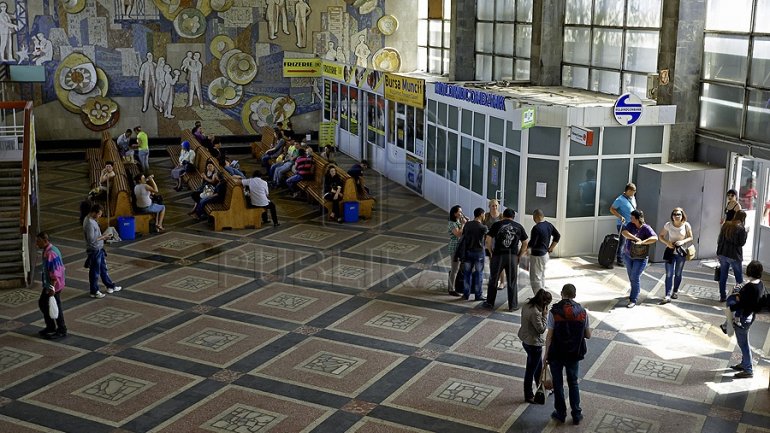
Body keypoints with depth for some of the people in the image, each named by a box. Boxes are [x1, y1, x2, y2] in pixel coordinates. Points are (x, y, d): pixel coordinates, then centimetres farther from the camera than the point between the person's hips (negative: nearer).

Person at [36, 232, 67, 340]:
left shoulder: (50, 253, -25)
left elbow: (55, 273, -27)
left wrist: (52, 287, -26)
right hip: (48, 284, 10)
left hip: (54, 286, -10)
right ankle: (50, 327, 32)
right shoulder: (47, 251, 8)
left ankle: (62, 331, 15)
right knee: (42, 303, 20)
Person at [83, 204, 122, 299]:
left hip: (99, 249, 10)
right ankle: (94, 292, 19)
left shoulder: (92, 220, 4)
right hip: (94, 251, -10)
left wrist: (103, 236, 7)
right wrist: (103, 237, -20)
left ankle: (110, 286, 34)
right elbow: (91, 240, -28)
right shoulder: (89, 223, -27)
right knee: (95, 272, 5)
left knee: (103, 269, 21)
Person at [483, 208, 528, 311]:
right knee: (512, 282, 8)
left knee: (493, 280, 12)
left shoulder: (496, 225, 1)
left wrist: (491, 252, 6)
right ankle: (513, 305, 12)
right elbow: (525, 243, 8)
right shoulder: (519, 227, 7)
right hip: (513, 257, 1)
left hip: (498, 256, -1)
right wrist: (519, 256, 13)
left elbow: (488, 240, -5)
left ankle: (490, 303, 18)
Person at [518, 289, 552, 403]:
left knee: (538, 365, 26)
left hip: (526, 341, 10)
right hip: (534, 344, -10)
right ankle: (528, 396, 23)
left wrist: (542, 314, 2)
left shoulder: (527, 305, -2)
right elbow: (541, 329, -21)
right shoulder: (535, 312, -31)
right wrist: (545, 315, -19)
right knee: (531, 370, 7)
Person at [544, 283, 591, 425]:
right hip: (574, 354, 2)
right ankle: (576, 415, 21)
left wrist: (546, 354, -2)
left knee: (558, 383, 13)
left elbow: (549, 335, -13)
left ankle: (561, 413, 23)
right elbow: (588, 335, 1)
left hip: (556, 354, -2)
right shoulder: (582, 311, -6)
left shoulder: (554, 311, -15)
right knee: (573, 383, 18)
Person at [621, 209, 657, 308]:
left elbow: (655, 238, -31)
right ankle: (635, 293, 42)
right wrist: (636, 238, -32)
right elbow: (624, 232, -21)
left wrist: (642, 242, -41)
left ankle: (633, 300, -3)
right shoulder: (630, 225, -4)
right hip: (628, 255, 6)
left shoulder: (646, 228, -17)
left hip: (640, 257, -6)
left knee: (635, 277, -8)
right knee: (631, 276, 19)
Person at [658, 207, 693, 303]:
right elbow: (660, 236, 2)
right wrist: (667, 243, -16)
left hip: (681, 252, 1)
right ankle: (668, 296, -11)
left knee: (678, 274, 13)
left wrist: (683, 241, -17)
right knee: (669, 274, -8)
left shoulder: (686, 225, -8)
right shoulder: (668, 225, -8)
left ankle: (675, 291, 34)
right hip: (670, 251, -1)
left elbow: (690, 237, 2)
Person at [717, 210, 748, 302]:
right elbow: (742, 243, -10)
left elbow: (719, 239, 9)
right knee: (739, 277, 9)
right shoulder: (741, 228, -13)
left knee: (723, 276, 12)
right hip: (734, 256, -5)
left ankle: (723, 296, 16)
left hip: (722, 254, 5)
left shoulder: (725, 225, 5)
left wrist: (719, 252, 17)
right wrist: (746, 234, 3)